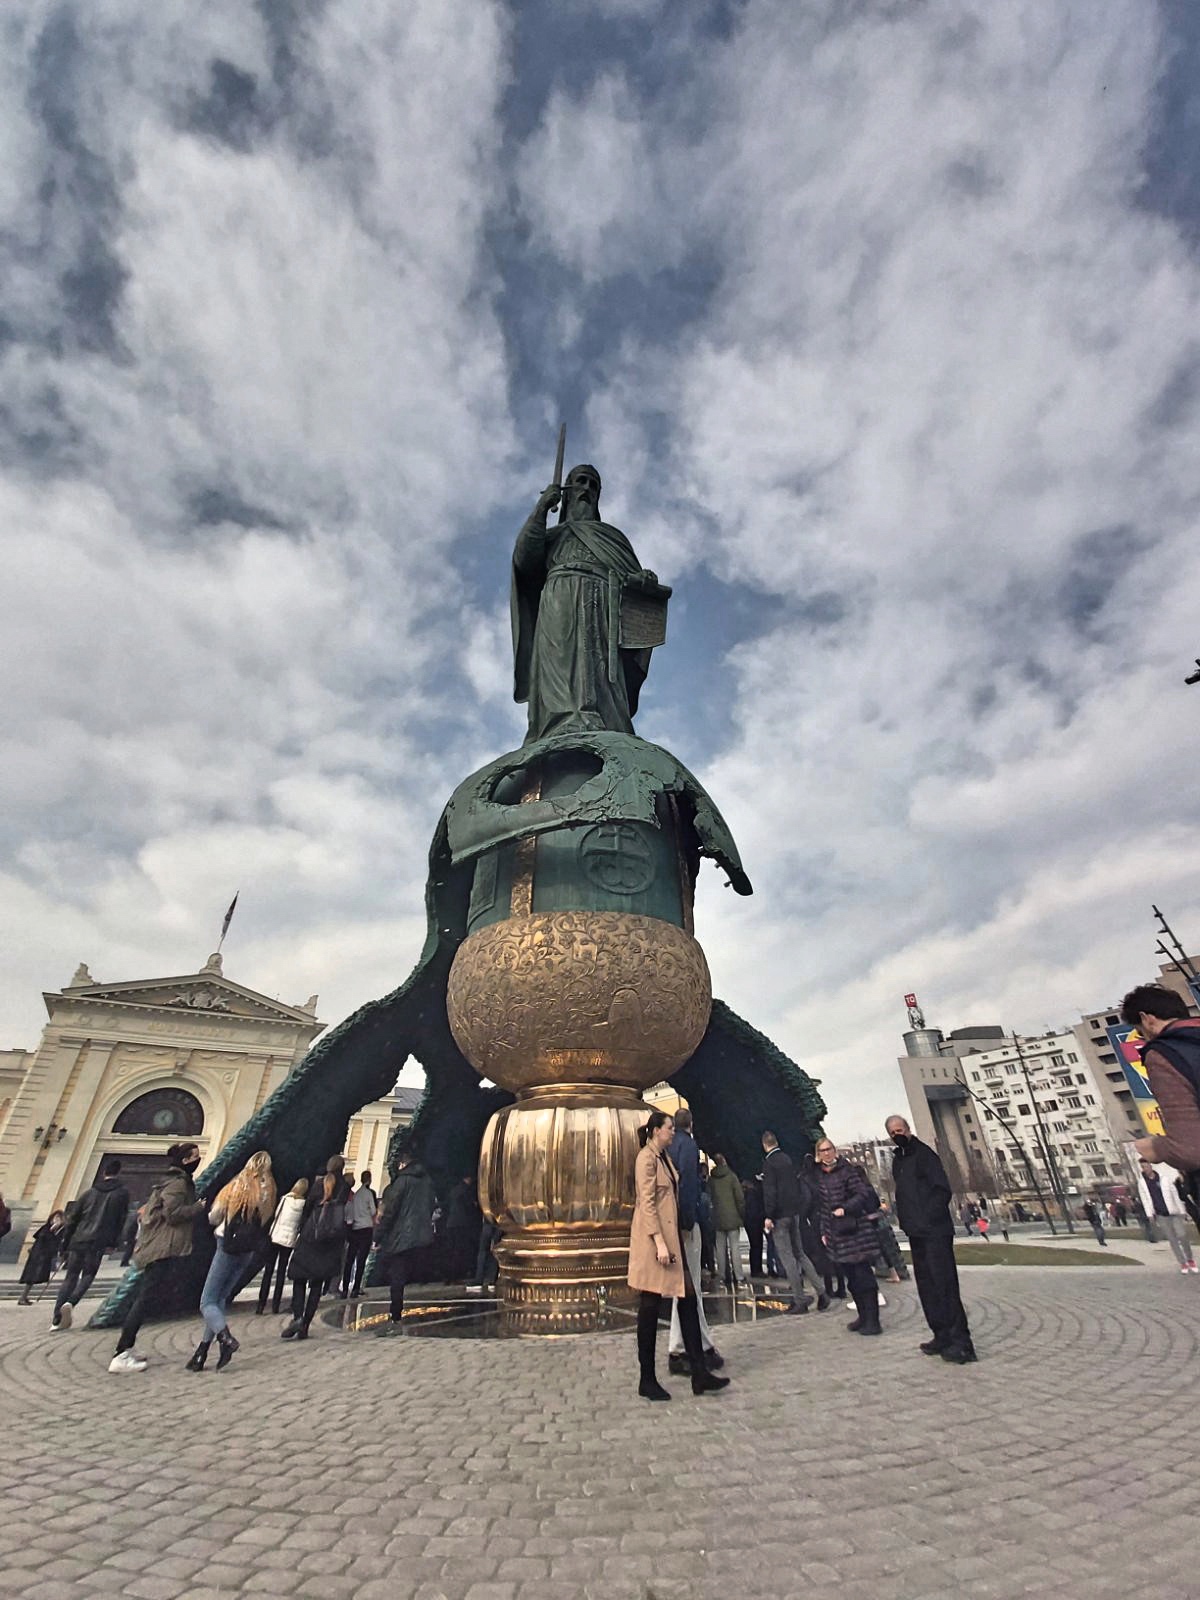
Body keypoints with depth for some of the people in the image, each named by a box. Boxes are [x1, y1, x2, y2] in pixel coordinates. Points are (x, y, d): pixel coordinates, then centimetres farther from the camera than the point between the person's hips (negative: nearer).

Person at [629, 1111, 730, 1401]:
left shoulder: (665, 1157, 13)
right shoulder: (646, 1157, -16)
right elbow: (647, 1203, -20)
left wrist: (670, 1239, 17)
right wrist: (659, 1243, -22)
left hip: (670, 1236, 9)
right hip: (653, 1238, -9)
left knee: (688, 1300, 8)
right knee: (650, 1307, 3)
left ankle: (699, 1374, 15)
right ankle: (646, 1380, 15)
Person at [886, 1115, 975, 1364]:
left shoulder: (923, 1154, -10)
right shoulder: (898, 1160, 14)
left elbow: (943, 1189, -15)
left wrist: (928, 1217, -18)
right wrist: (906, 1220, 9)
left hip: (935, 1231, -8)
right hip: (916, 1234, 8)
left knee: (944, 1285, -7)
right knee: (927, 1286, 12)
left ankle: (960, 1341, -1)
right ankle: (943, 1335, 21)